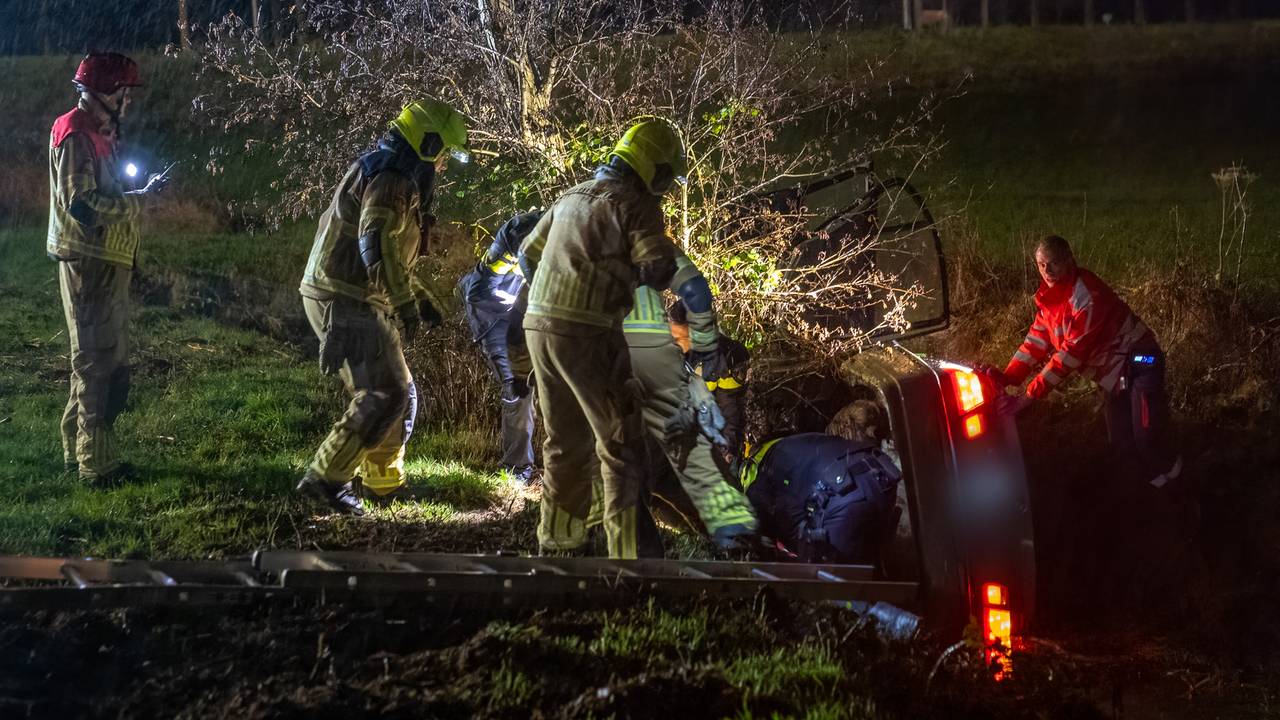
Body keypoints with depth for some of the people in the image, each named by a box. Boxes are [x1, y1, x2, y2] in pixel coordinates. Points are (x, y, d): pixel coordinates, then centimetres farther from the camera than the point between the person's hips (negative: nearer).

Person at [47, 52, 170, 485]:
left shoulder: (100, 132, 16)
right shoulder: (74, 135, -15)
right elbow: (83, 205, -22)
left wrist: (141, 193, 1)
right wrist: (142, 198, -18)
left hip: (108, 263, 10)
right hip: (88, 264, -10)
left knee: (109, 362, 15)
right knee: (98, 362, -6)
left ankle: (79, 450, 24)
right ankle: (97, 463, -2)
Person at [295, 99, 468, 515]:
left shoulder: (392, 178, 20)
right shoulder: (391, 181, -15)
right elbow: (377, 247, -28)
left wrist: (418, 299, 24)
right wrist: (405, 304, -27)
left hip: (350, 300, 10)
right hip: (347, 303, -10)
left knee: (398, 394, 16)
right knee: (384, 396, -12)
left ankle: (382, 482, 26)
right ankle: (325, 478, -10)